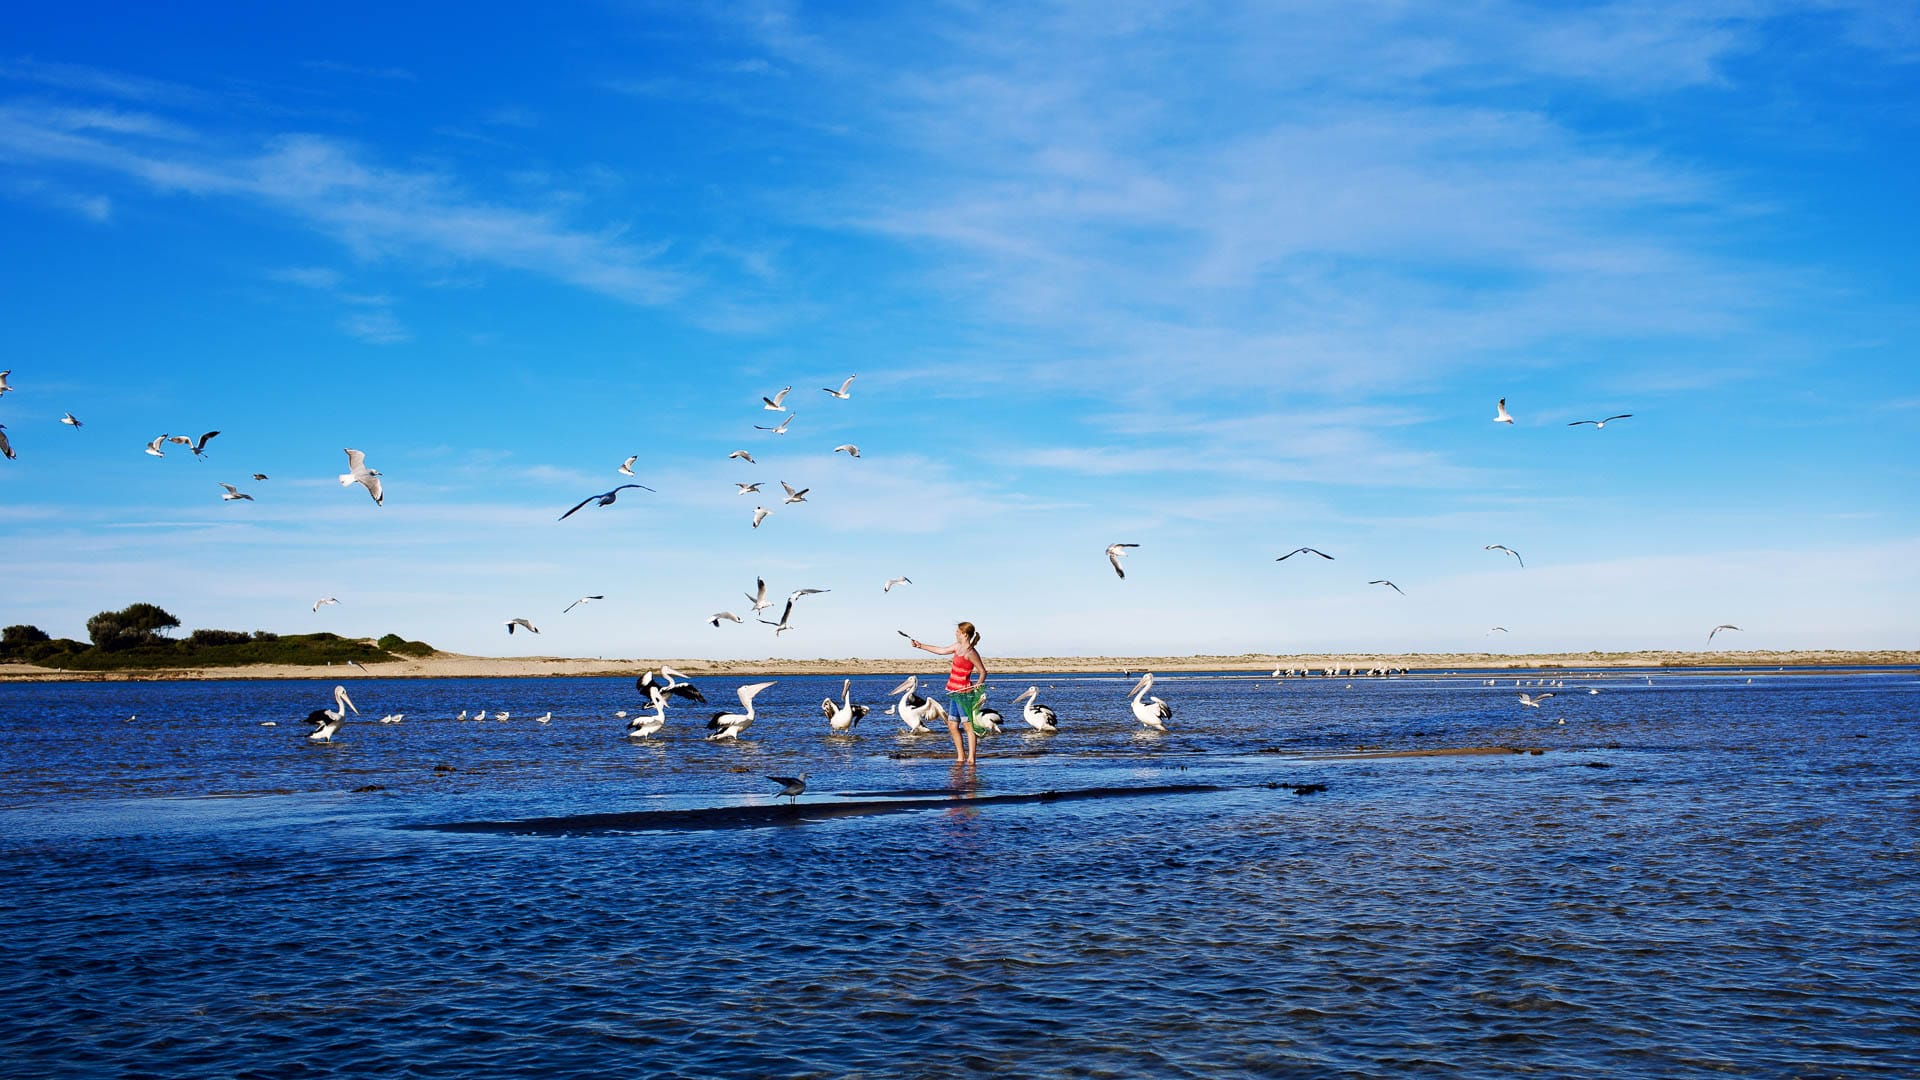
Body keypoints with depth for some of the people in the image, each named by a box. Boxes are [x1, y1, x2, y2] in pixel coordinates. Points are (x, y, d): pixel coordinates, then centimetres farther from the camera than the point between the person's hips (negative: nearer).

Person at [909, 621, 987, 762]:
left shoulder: (971, 653, -14)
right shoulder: (957, 646, 12)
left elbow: (983, 672, -11)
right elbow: (941, 650, 26)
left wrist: (977, 686, -22)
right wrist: (920, 646, 29)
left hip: (963, 692, -10)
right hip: (955, 692, 10)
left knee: (968, 725, -6)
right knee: (952, 725, 11)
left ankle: (971, 758, -5)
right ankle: (961, 756, 17)